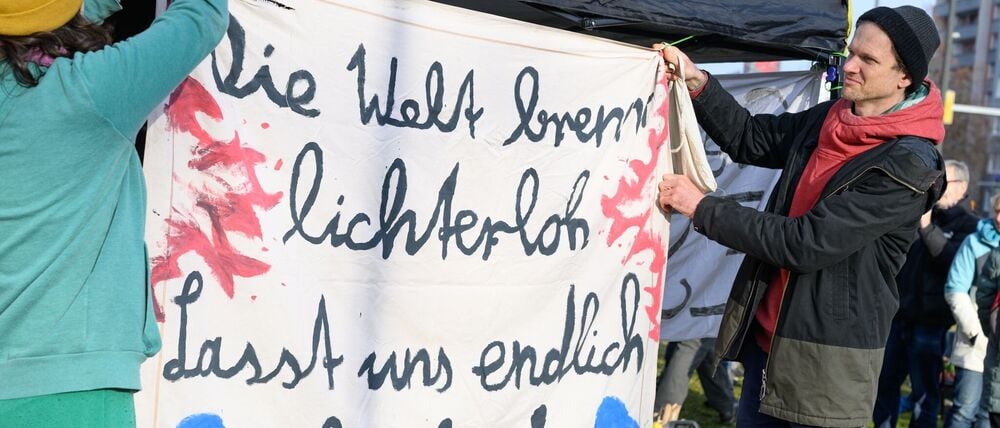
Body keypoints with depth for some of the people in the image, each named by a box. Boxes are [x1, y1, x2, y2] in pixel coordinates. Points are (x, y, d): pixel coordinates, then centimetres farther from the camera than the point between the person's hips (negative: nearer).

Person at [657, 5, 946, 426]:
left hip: (825, 358, -7)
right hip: (764, 334, 7)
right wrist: (698, 83, -5)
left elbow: (805, 244, -24)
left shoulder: (908, 167, -21)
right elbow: (752, 139, 12)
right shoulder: (831, 117, 3)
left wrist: (702, 208, -20)